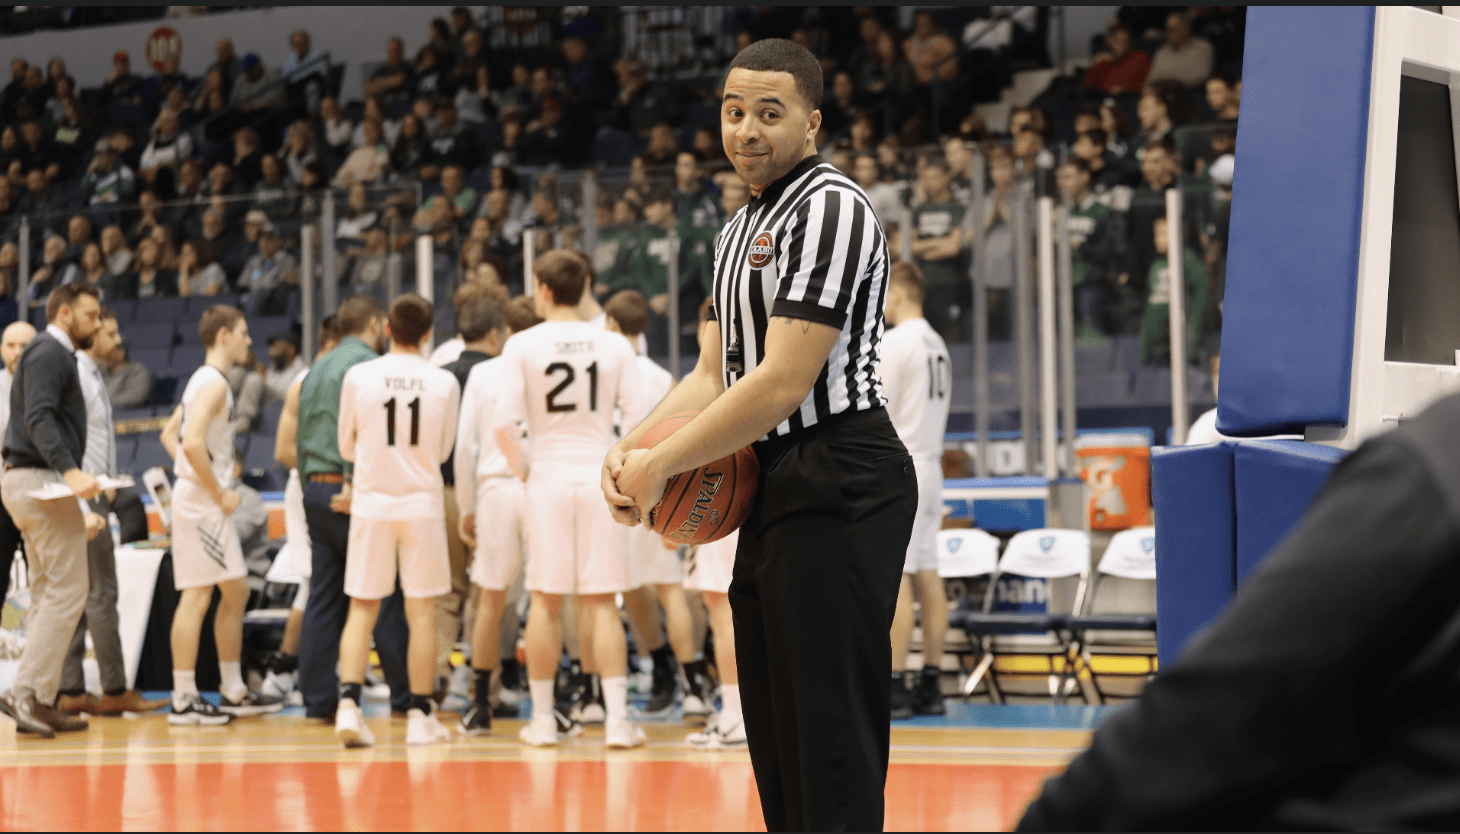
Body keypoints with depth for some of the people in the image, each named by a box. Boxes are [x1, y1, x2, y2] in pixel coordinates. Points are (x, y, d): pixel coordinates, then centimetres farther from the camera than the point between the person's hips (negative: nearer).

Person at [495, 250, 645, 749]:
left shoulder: (522, 346, -3)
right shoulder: (615, 347, 2)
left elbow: (503, 421, -10)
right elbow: (638, 422, -2)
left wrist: (519, 468, 5)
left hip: (547, 479, -1)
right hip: (599, 478, 1)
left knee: (545, 601, 7)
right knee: (602, 603, 3)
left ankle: (543, 718, 11)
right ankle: (616, 719, -3)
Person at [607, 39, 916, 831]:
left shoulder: (830, 208, -13)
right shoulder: (739, 231, 19)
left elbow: (784, 381, -19)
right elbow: (715, 374, 19)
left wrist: (661, 465, -14)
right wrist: (630, 446, 0)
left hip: (837, 488, -10)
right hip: (774, 494, 10)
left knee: (829, 739, -10)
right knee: (778, 735, 14)